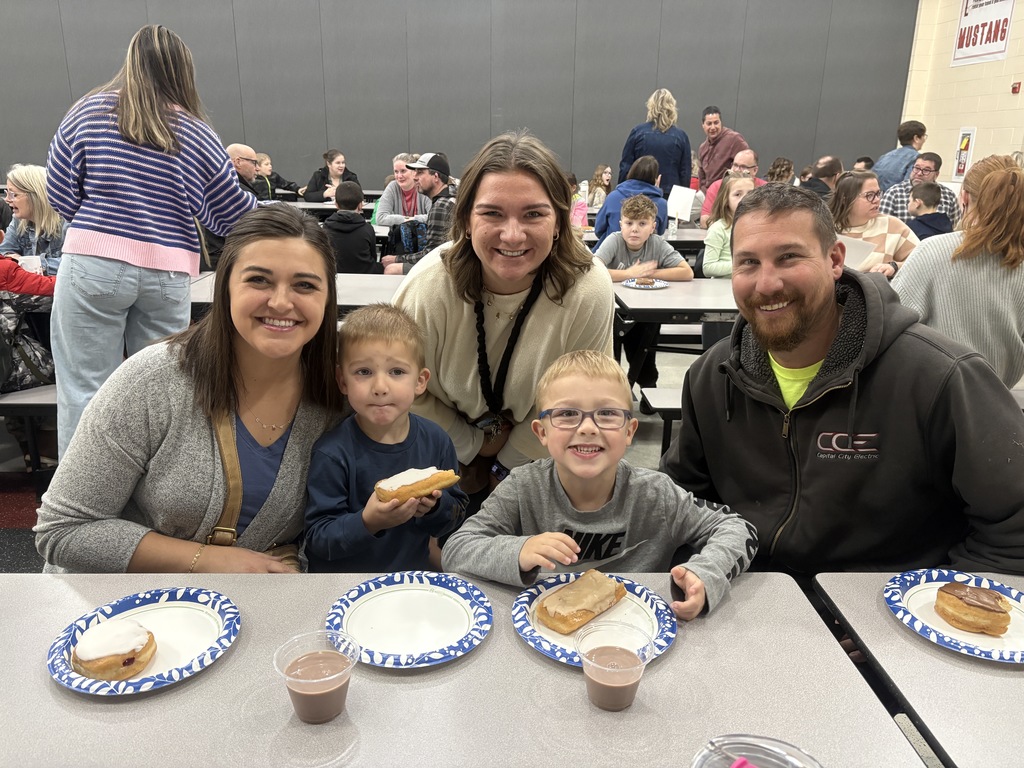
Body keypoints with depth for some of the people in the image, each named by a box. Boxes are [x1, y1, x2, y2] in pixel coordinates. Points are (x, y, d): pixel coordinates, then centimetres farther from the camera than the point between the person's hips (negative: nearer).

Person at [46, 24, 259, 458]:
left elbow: (59, 193, 7)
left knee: (84, 389, 5)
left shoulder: (89, 111, 4)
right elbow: (233, 215, 8)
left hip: (93, 262, -1)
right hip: (168, 273, 1)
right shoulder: (197, 135, 4)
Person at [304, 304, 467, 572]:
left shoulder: (436, 441, -2)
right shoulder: (333, 453, -13)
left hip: (413, 574, 3)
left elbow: (457, 512, 7)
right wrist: (367, 522, -26)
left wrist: (435, 507, -12)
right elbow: (317, 538, -12)